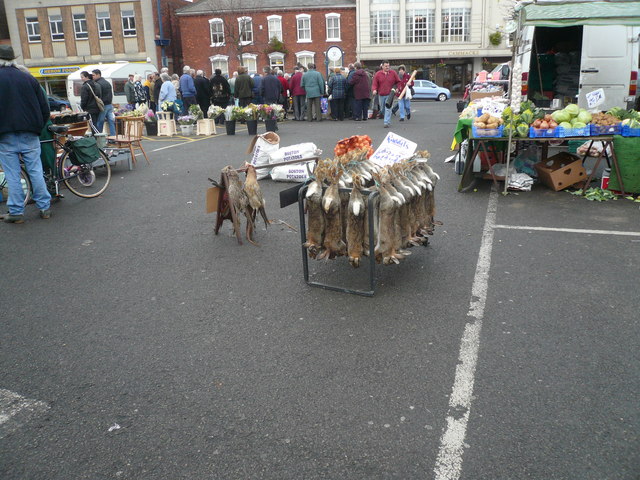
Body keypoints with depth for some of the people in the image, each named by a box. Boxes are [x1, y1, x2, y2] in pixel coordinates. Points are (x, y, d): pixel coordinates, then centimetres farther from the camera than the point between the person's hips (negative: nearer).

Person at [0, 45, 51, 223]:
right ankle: (45, 208, 10)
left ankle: (16, 212, 6)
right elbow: (45, 108, 6)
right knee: (35, 171, 8)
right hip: (29, 135, 2)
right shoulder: (28, 78, 5)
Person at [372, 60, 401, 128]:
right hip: (381, 95, 2)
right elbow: (375, 84, -2)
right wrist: (374, 90, -21)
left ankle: (387, 123, -13)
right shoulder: (378, 74, 0)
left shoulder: (393, 73, 0)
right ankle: (388, 120, 38)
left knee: (388, 109, -14)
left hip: (389, 94, -2)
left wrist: (397, 88, -6)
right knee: (382, 109, 14)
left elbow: (398, 82, 9)